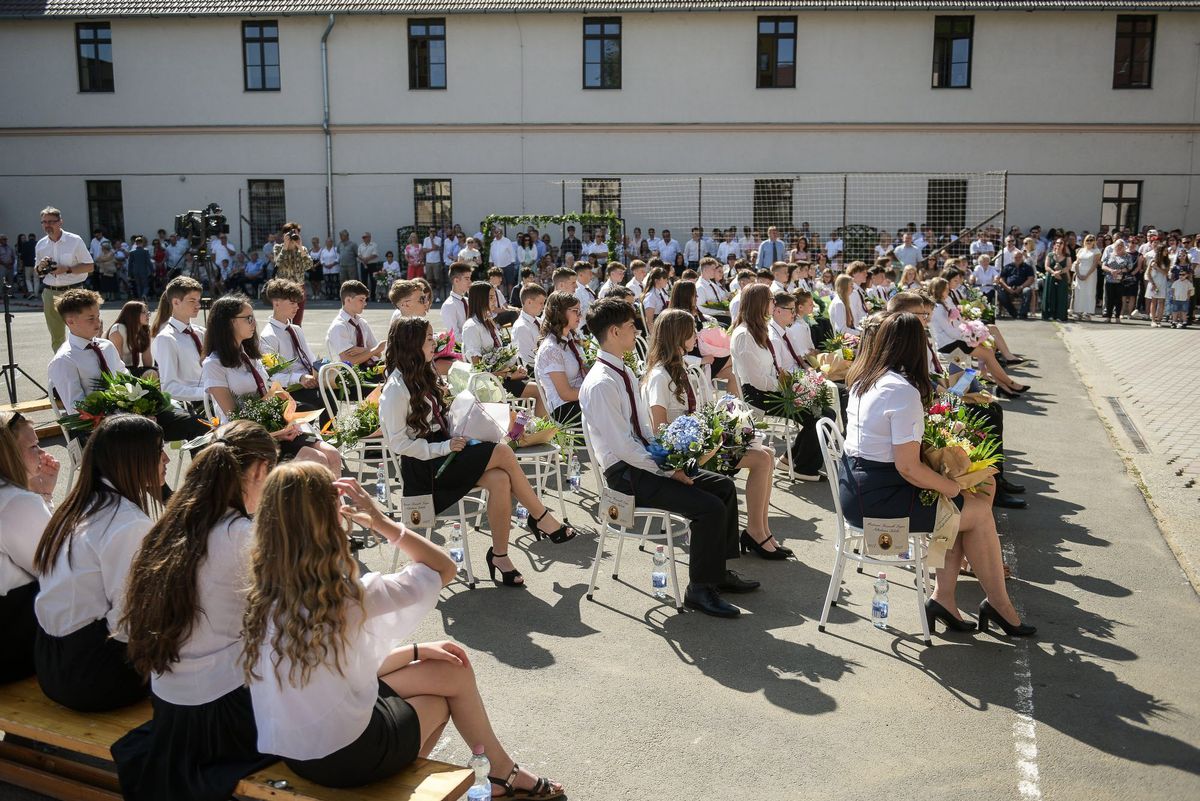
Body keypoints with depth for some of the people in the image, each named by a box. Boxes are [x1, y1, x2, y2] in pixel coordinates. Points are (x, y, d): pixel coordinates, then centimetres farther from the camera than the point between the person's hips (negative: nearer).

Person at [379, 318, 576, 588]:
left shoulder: (422, 377, 15)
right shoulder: (396, 389, -12)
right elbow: (398, 442, -16)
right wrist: (444, 447, -19)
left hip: (442, 451, 8)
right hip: (423, 466, -8)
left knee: (500, 479, -21)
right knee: (503, 453, -21)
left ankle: (499, 554, -14)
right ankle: (541, 518, -5)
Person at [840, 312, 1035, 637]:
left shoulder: (863, 380, 7)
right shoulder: (904, 391, -19)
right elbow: (908, 467, -22)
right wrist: (957, 489, -6)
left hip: (855, 487, 9)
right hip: (878, 499, -9)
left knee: (962, 506, 17)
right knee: (979, 510, 6)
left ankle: (943, 598, 15)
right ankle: (998, 604, 21)